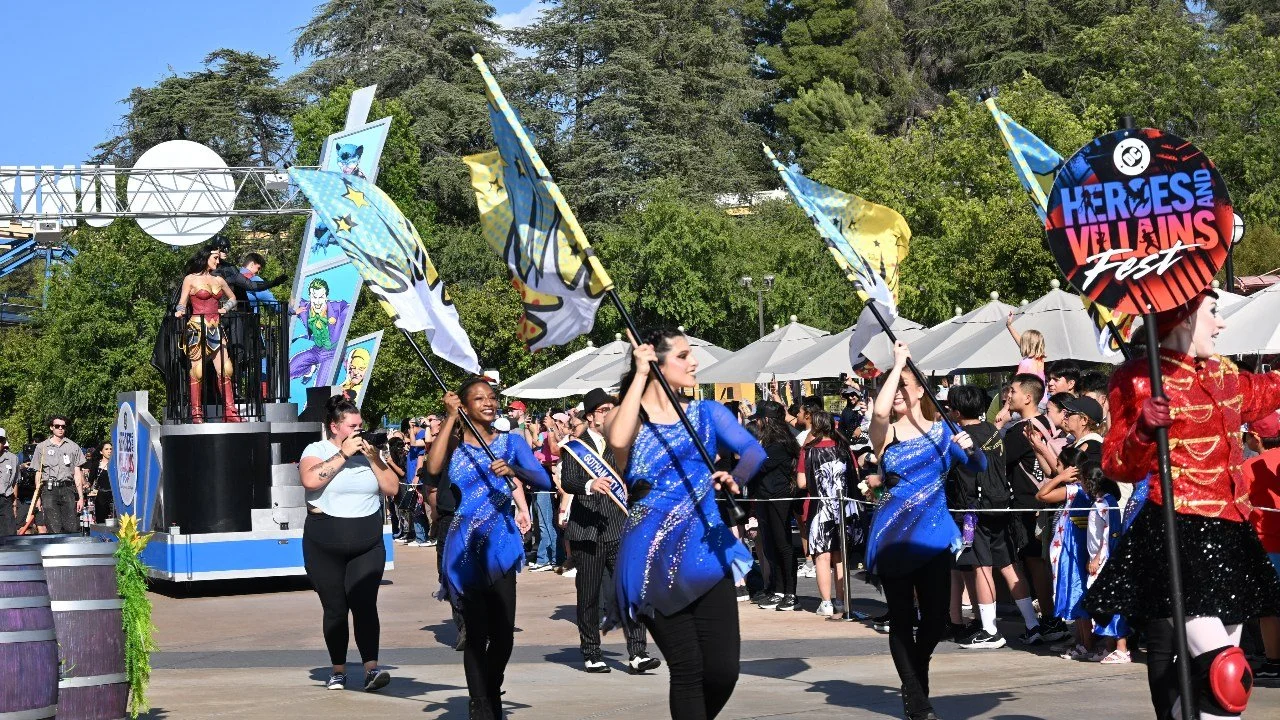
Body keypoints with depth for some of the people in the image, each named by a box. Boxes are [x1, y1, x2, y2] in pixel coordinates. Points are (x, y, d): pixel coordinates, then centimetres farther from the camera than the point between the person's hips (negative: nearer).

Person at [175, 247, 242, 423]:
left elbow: (232, 298, 28)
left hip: (215, 329, 5)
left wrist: (225, 308, 9)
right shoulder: (190, 279, 2)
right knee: (197, 371, -6)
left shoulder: (218, 280, 15)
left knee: (224, 370, -2)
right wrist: (180, 311, -22)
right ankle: (196, 414, -5)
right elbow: (182, 303, -1)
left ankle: (230, 412, -2)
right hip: (197, 328, -5)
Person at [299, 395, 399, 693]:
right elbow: (311, 479, -22)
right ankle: (338, 671, 15)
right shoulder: (317, 450, -1)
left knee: (365, 605, -11)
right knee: (335, 609, 4)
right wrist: (343, 454, -18)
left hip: (368, 546, 2)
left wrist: (373, 458, -8)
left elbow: (392, 488, 4)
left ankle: (372, 668, -17)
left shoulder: (368, 451, 11)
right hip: (325, 547, -2)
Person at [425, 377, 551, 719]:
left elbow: (544, 481, -7)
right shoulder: (454, 443, 3)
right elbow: (432, 468, -19)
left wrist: (513, 470, -26)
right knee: (476, 633, -2)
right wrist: (450, 418, -15)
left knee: (503, 633, 2)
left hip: (501, 545, 2)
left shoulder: (511, 442, 6)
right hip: (466, 547, -1)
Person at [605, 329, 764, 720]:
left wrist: (736, 476, -26)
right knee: (687, 670, -4)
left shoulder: (706, 413, 12)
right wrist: (640, 374, -13)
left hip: (706, 551, 2)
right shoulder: (626, 417, 4)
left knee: (723, 670, -6)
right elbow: (619, 441, -21)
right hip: (654, 556, -2)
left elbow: (754, 450, -4)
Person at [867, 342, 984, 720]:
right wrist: (898, 363, -14)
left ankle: (915, 679, 31)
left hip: (933, 531, 2)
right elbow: (879, 411, -23)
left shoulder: (940, 428, 7)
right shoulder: (884, 433, 1)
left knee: (936, 617, 1)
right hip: (893, 532, -1)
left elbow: (979, 465, 2)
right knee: (902, 618, 0)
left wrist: (970, 447, -21)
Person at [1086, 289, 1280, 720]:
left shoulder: (1223, 374, 14)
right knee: (1224, 672, -17)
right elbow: (1120, 467, -11)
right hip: (1177, 532, -8)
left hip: (1229, 534, 8)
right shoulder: (1140, 377, -7)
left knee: (1223, 666, 14)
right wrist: (1144, 429, -29)